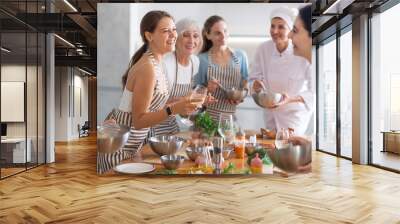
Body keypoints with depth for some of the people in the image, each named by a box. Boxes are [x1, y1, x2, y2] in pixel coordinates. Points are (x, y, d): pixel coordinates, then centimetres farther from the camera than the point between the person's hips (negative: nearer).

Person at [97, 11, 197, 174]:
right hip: (121, 146, -9)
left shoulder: (153, 62, 4)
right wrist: (173, 109, -33)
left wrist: (183, 104, 6)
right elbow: (138, 121, -22)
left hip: (135, 142, 9)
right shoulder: (147, 68, -23)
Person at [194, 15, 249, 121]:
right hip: (206, 116, -2)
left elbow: (245, 82, 10)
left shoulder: (241, 56, 2)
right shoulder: (202, 59, -5)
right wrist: (206, 89, -19)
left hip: (229, 116, 2)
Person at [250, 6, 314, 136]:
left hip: (295, 114, -3)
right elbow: (256, 77, -1)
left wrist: (290, 99, -33)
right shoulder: (263, 49, -13)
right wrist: (257, 84, -23)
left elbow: (313, 92, -18)